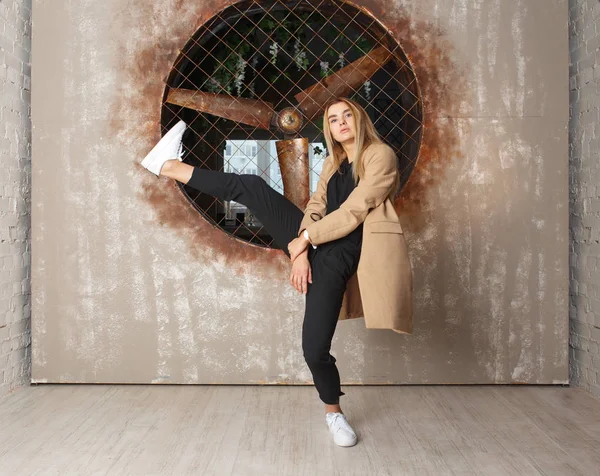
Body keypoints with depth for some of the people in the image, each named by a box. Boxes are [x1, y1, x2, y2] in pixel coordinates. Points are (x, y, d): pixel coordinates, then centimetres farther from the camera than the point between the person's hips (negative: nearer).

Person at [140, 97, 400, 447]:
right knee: (251, 186, 0)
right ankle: (171, 167, 12)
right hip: (313, 240, 7)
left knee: (315, 348, -13)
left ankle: (334, 412, 15)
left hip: (336, 255, -7)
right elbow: (315, 208, 3)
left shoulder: (381, 155, -8)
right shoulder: (333, 162, 15)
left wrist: (303, 241, -10)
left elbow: (352, 213, -16)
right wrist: (301, 252, -14)